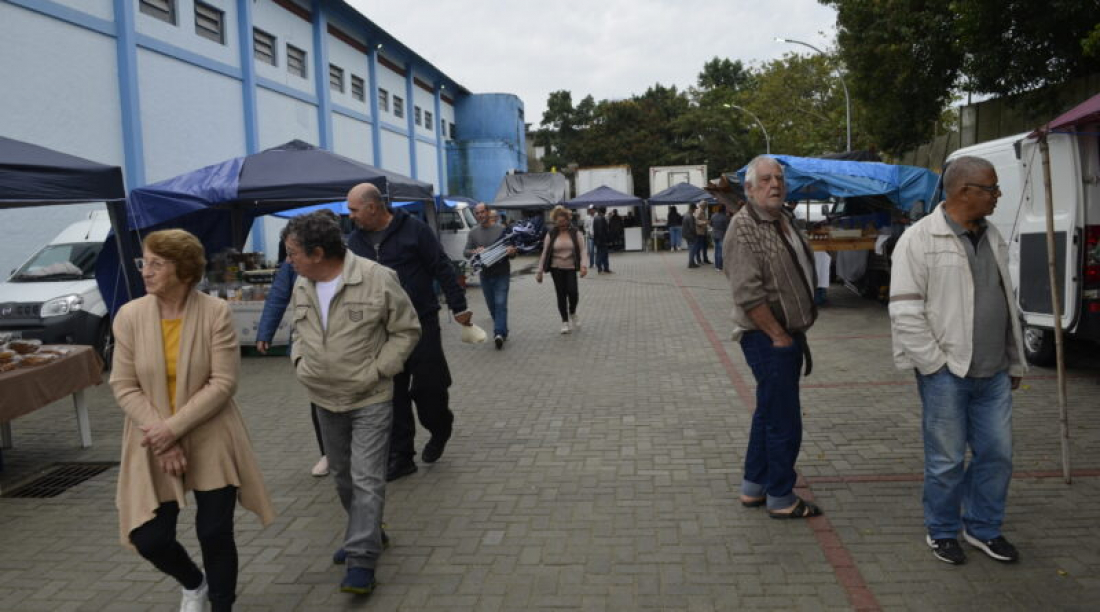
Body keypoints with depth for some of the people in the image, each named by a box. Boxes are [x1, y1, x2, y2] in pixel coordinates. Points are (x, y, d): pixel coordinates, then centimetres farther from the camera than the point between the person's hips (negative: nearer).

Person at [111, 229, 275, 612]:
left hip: (210, 441, -2)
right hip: (154, 444, 2)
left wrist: (174, 427, -19)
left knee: (215, 534, 0)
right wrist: (163, 440, -13)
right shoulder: (130, 315, -4)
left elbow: (223, 382, -13)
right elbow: (124, 386, -4)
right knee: (149, 538, 1)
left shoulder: (216, 312, -11)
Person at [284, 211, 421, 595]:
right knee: (342, 475, 18)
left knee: (367, 479, -6)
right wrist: (300, 361, 1)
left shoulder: (378, 280, -19)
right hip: (325, 399, 6)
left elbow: (407, 331, -10)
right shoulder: (302, 285, 1)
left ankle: (362, 560, 1)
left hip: (370, 400, -6)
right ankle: (366, 534, 37)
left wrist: (376, 371, -16)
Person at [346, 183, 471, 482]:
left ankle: (440, 430, 30)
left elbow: (442, 269, -6)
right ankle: (401, 456, 16)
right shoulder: (355, 240, 7)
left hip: (421, 323, -4)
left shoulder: (413, 230, -8)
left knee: (429, 385, 0)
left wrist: (458, 307, -6)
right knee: (392, 394, 6)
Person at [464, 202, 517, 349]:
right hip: (485, 275, 4)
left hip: (501, 273, -4)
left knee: (500, 304, -11)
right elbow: (465, 252, 4)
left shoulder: (501, 229, -3)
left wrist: (512, 251, -26)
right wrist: (475, 251, -19)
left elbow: (512, 250, -1)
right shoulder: (473, 233, 6)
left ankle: (499, 333, -16)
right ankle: (502, 331, 24)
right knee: (492, 306, 10)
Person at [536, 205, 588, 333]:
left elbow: (582, 250, -2)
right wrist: (539, 271, 2)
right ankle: (565, 322, 13)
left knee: (572, 291, -14)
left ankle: (572, 314, 16)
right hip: (556, 268, 1)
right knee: (561, 294, 2)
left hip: (571, 267, -1)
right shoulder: (551, 234, 1)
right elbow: (544, 253, 3)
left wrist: (583, 265, -16)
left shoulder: (575, 233, 0)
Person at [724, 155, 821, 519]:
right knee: (784, 421, -2)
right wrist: (778, 335, -17)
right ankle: (781, 499, 12)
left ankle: (754, 488, 29)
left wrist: (797, 332, 14)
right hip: (767, 338, -10)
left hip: (788, 336, 10)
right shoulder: (744, 227, -15)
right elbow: (748, 294, -23)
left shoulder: (782, 222, 14)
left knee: (768, 414, 17)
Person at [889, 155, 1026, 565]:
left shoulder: (991, 237, 11)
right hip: (947, 374, -7)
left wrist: (1015, 362, 18)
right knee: (948, 460, 5)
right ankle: (942, 532, 24)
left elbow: (1006, 301, 18)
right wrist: (936, 363, -15)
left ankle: (984, 528, 31)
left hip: (993, 374, 7)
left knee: (997, 454, 13)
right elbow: (905, 311, -15)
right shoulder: (921, 239, -12)